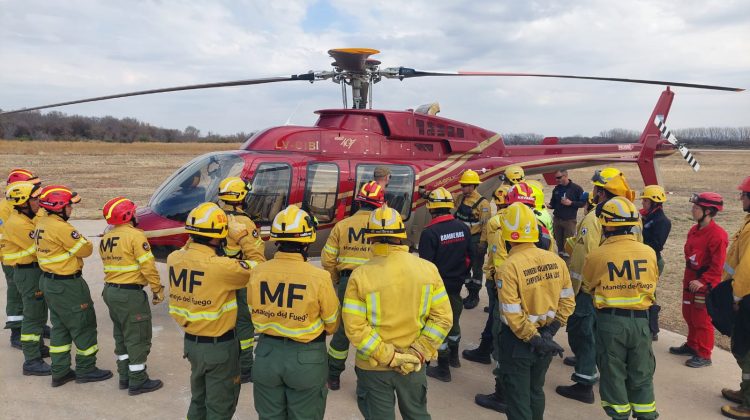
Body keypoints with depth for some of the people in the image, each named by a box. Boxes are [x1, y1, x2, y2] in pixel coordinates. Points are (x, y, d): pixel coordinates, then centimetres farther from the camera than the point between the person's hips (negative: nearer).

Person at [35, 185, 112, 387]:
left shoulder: (41, 223, 5)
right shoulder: (62, 228, -23)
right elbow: (86, 249, -14)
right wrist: (81, 239, 5)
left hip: (48, 281, 9)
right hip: (67, 286, -9)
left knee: (60, 327, 17)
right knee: (84, 326, 5)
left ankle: (59, 372, 24)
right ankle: (86, 369, 16)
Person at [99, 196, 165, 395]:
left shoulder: (105, 239, 9)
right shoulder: (135, 235, -15)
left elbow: (109, 264, 13)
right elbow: (148, 266, -18)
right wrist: (157, 289, -10)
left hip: (110, 291, 8)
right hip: (130, 293, -8)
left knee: (121, 335, 19)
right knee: (137, 337, 2)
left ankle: (125, 376, 28)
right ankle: (138, 381, 7)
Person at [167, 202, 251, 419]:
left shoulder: (174, 259, -7)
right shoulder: (221, 266, -27)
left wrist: (196, 237, 7)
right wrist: (243, 237, -7)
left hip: (191, 341, 7)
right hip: (219, 346, -7)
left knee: (198, 399, 27)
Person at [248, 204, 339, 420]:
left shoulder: (257, 272, -12)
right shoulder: (319, 278, -21)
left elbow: (254, 313, 1)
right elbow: (332, 323, -7)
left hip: (267, 354, 3)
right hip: (306, 358, -3)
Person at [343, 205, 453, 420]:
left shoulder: (360, 276, -17)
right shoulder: (428, 269, -9)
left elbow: (355, 327, -20)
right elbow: (442, 317, -8)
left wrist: (387, 356, -14)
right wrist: (419, 352, -8)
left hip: (373, 367, -2)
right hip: (413, 366, 3)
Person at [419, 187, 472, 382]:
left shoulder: (430, 232, -22)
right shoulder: (463, 228, -4)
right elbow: (469, 256, 5)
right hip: (456, 285, 6)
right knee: (453, 320, 24)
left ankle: (443, 369, 15)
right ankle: (454, 357, 42)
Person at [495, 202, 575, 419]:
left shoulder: (509, 267, -23)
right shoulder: (556, 260, -6)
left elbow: (512, 315, -24)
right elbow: (567, 300, 0)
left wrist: (534, 340, -15)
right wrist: (551, 330, -1)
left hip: (518, 341, -5)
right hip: (544, 337, 6)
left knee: (518, 397, 11)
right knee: (536, 390, 25)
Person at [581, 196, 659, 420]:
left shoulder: (596, 256, -13)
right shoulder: (649, 253, -6)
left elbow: (588, 288, 3)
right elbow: (652, 284, 9)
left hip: (610, 320, -2)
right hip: (640, 319, 2)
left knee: (613, 374, 13)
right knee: (641, 375, 17)